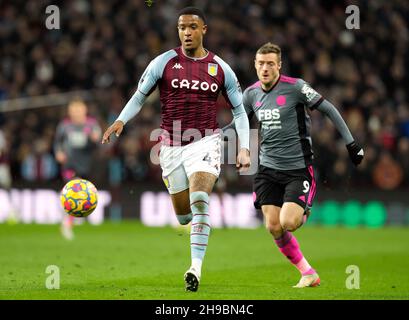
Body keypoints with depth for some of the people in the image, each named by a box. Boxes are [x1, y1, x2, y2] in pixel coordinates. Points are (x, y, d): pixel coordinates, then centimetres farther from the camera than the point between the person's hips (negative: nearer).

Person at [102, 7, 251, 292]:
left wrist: (244, 148, 2)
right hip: (172, 146, 2)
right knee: (183, 215, 6)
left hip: (205, 141, -2)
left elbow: (239, 111, 11)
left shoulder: (220, 68, 4)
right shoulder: (164, 63, 1)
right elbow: (139, 97, 6)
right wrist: (121, 121, -13)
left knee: (199, 201, -23)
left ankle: (196, 268, -28)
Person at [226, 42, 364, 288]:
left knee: (287, 223, -18)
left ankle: (305, 213, 20)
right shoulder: (251, 93, 4)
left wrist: (351, 143, -8)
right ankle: (308, 274, 8)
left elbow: (329, 109, -6)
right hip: (268, 169, 5)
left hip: (299, 169, -5)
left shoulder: (295, 87, -11)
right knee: (274, 227, -6)